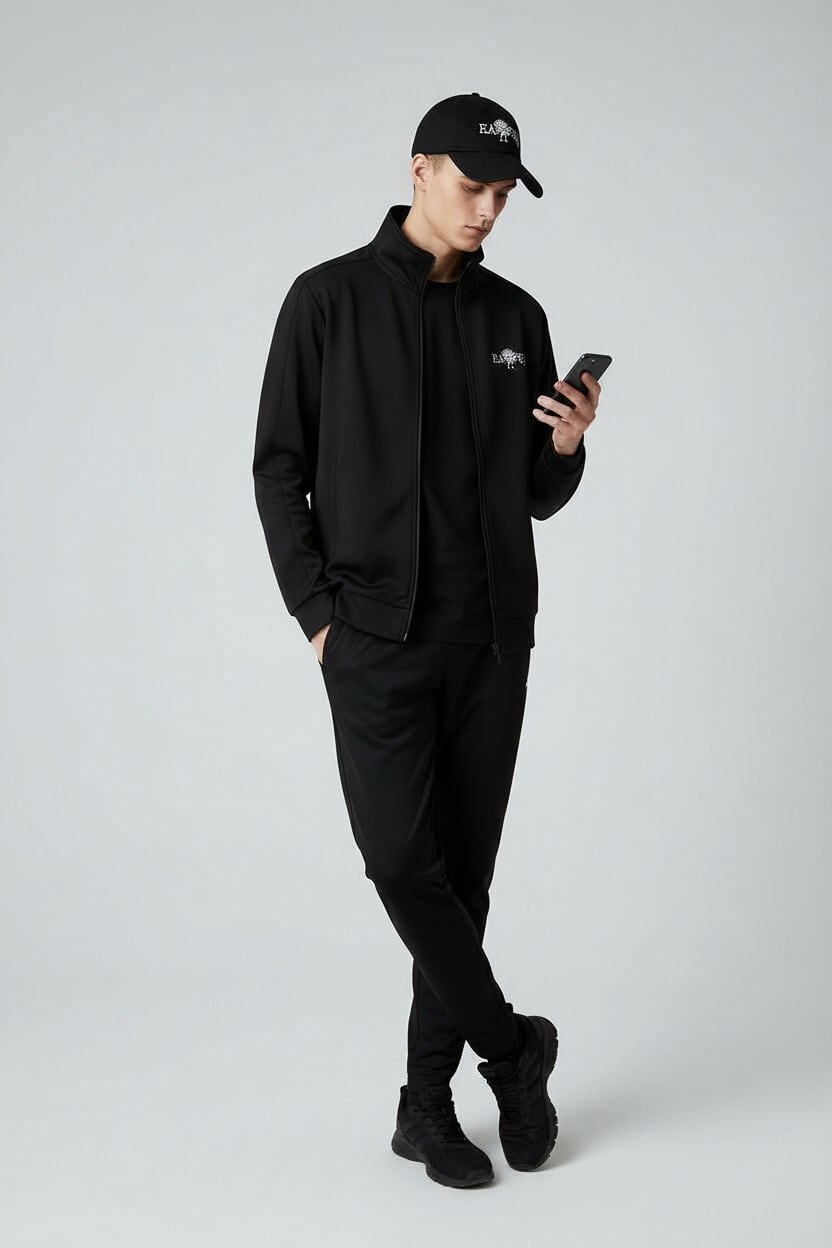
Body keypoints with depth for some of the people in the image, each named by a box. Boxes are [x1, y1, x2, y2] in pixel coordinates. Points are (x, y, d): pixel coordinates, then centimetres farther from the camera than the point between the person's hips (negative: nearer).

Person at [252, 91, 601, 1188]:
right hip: (377, 634, -3)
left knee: (464, 871, 5)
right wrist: (318, 613, -6)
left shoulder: (516, 316, 10)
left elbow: (538, 498, 14)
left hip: (493, 635, 3)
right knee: (402, 860, -11)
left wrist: (567, 447, -8)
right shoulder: (331, 300, 1)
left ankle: (429, 1103, 17)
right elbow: (279, 468, 0)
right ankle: (514, 1049, 10)